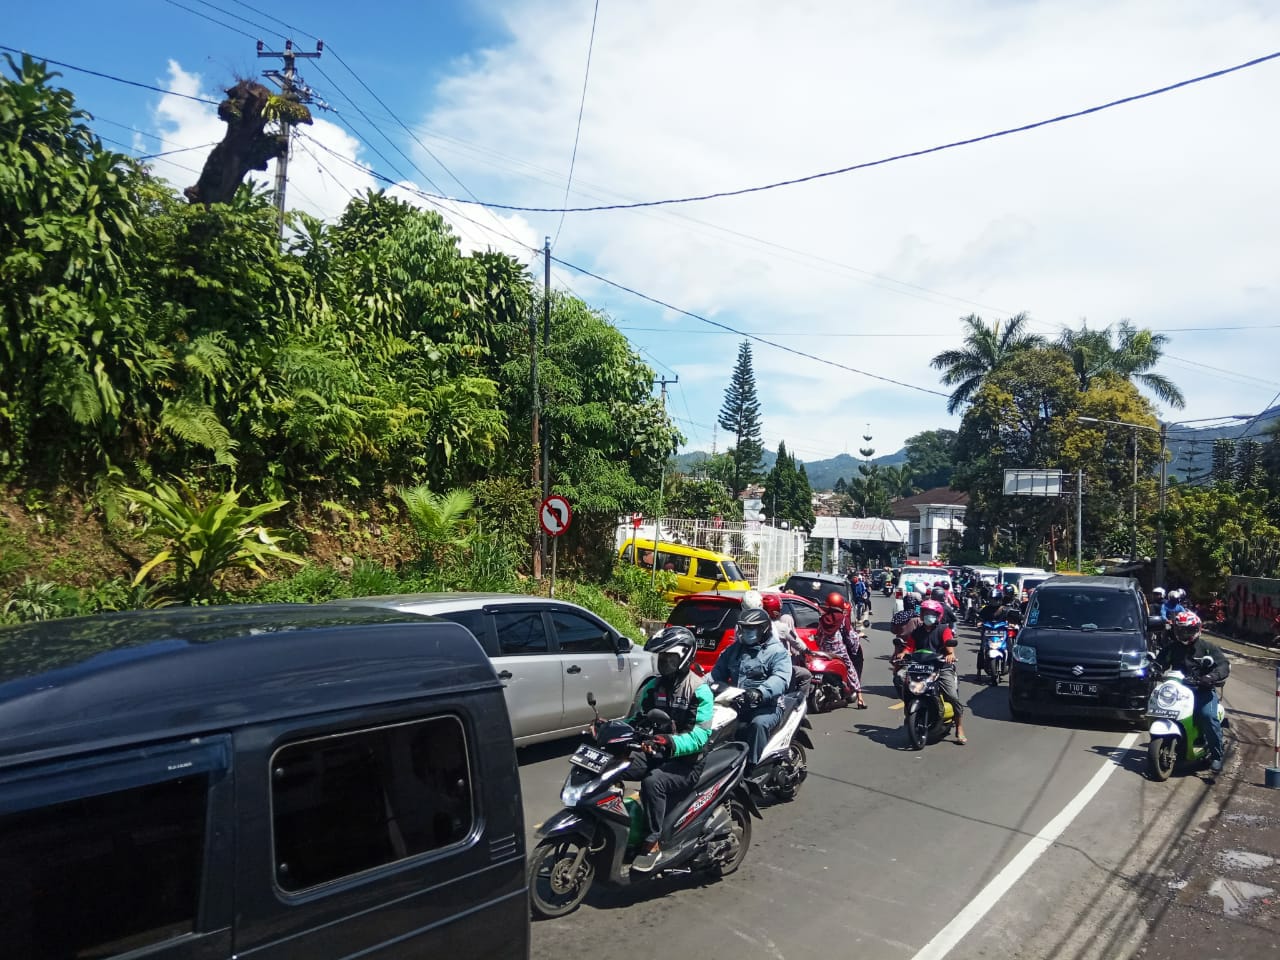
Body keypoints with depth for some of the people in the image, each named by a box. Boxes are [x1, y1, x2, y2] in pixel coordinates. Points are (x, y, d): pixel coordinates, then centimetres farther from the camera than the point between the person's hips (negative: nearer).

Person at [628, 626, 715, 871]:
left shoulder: (699, 690, -11)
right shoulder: (653, 686, 9)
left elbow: (701, 735, -20)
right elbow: (637, 720, 12)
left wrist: (671, 743, -38)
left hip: (686, 761, -6)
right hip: (654, 755, 7)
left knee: (653, 782, -35)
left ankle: (653, 844, -20)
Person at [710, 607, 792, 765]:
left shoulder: (777, 651, -3)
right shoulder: (734, 650, 18)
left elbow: (781, 679, -20)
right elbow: (718, 672, 16)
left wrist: (759, 692, -39)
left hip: (767, 706, -6)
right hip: (736, 704, 6)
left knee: (758, 724, -35)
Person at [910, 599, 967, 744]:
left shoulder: (944, 629, 3)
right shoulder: (917, 632, 16)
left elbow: (950, 644, -12)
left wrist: (951, 654, -34)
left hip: (943, 668, -3)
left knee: (954, 697, -15)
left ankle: (960, 731, -4)